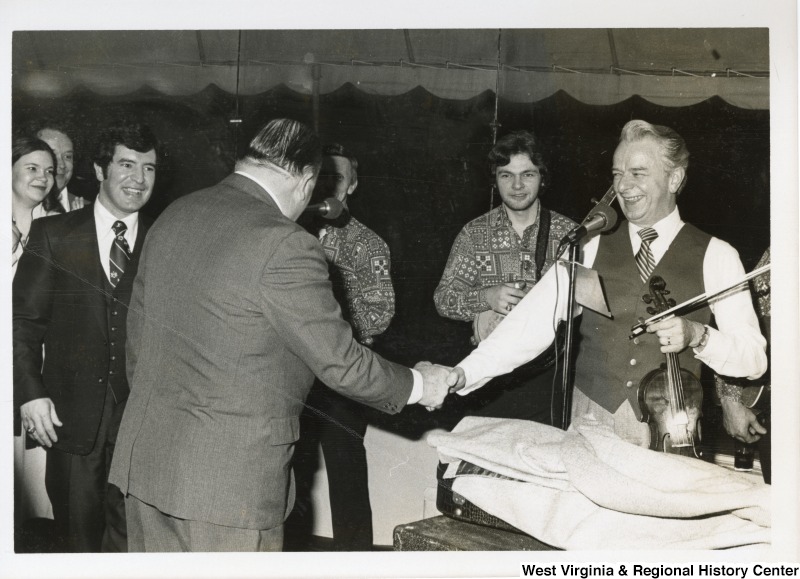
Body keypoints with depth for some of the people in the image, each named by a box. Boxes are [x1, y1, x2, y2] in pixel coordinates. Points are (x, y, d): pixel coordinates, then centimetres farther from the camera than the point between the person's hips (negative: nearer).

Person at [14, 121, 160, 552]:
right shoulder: (53, 235, 2)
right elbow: (23, 320, 1)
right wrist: (30, 392, -8)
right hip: (71, 415, 0)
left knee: (131, 538, 4)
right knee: (80, 536, 13)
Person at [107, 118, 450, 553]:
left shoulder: (173, 216, 5)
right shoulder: (284, 245, -19)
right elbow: (340, 364, -14)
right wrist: (417, 385, 3)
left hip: (146, 456, 7)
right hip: (229, 479, -7)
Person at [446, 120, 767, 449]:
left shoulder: (715, 257, 1)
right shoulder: (591, 250, 4)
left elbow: (754, 360, -2)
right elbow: (534, 322, -6)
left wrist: (697, 335, -20)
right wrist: (467, 372, -19)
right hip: (590, 420, 1)